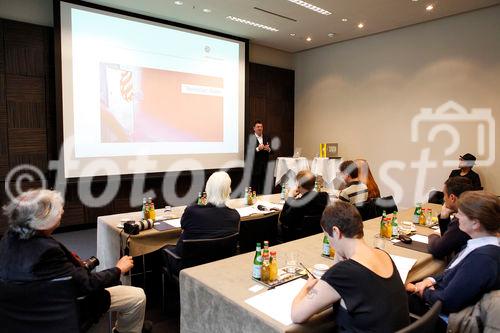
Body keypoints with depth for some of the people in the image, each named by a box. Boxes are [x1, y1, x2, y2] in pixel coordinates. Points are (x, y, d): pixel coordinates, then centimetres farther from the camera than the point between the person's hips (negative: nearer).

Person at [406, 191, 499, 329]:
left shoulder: (483, 259, -33)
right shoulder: (485, 244, -3)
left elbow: (447, 302, -28)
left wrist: (424, 291, -10)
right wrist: (432, 280, -4)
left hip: (443, 315, -8)